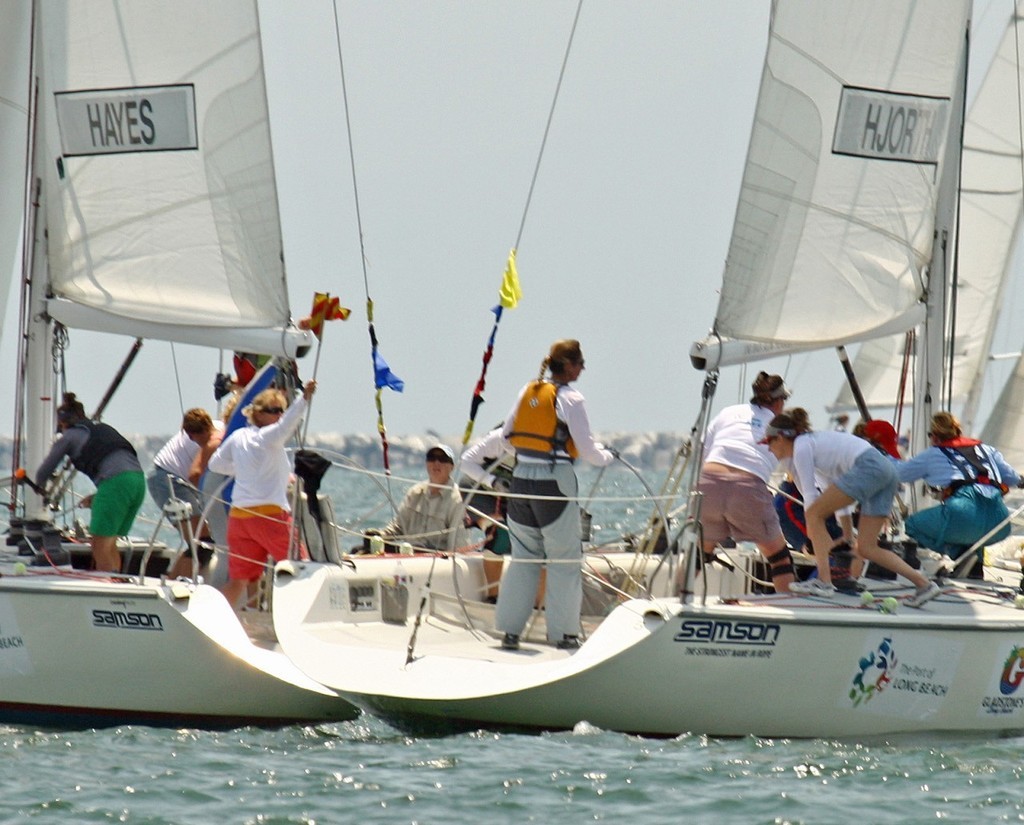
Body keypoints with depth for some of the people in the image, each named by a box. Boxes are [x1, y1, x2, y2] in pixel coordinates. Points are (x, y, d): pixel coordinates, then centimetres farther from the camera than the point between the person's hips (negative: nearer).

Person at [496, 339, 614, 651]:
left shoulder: (528, 392, 7)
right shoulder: (570, 399, -9)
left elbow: (506, 433, 15)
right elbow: (587, 448, -8)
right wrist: (607, 457, 12)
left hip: (522, 479, 6)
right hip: (554, 480, -6)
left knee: (523, 557, 13)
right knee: (564, 559, 5)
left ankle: (510, 629, 11)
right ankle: (563, 632, 6)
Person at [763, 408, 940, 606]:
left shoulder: (801, 447, 1)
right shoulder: (813, 443, 28)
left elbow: (809, 494, 0)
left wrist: (812, 536, 6)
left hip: (869, 466, -9)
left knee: (814, 514, -6)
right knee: (866, 549, 6)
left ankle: (824, 582, -13)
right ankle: (923, 584, 0)